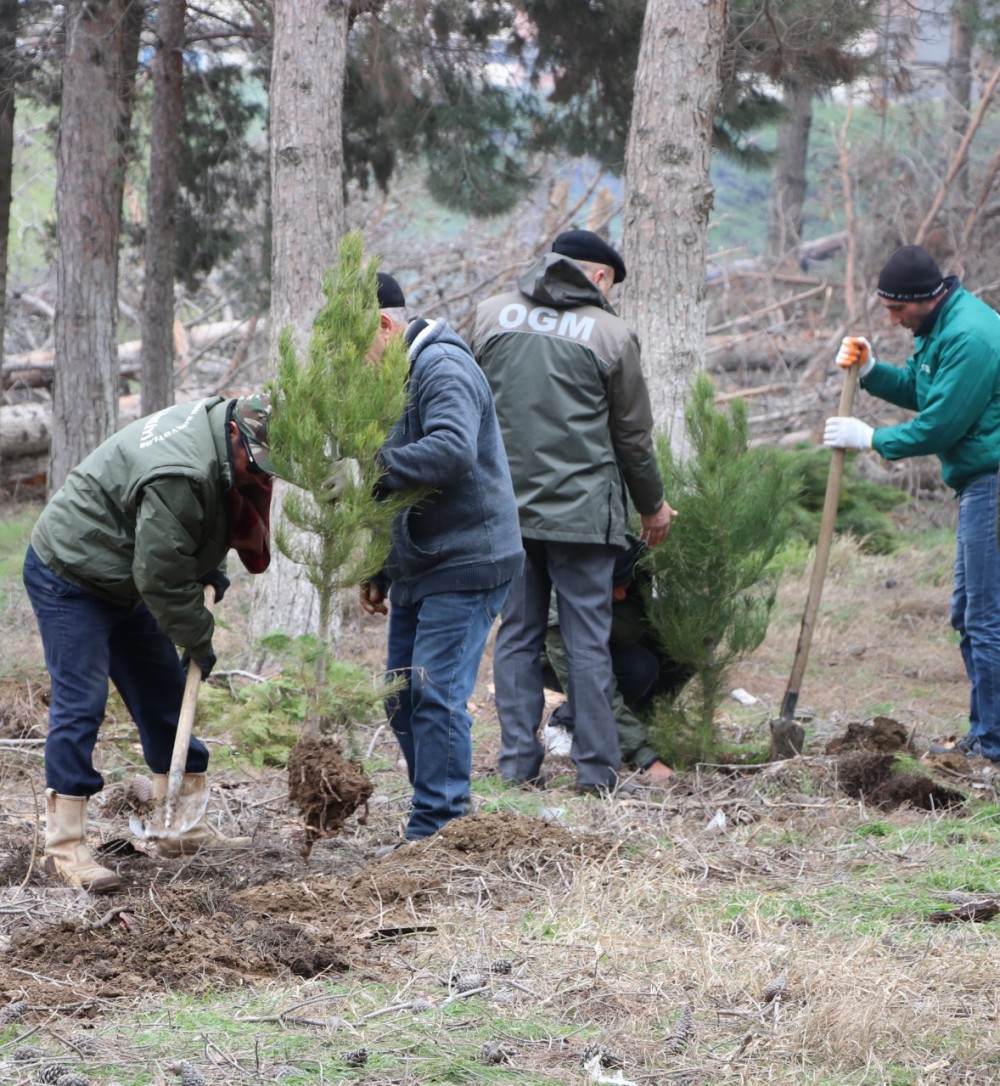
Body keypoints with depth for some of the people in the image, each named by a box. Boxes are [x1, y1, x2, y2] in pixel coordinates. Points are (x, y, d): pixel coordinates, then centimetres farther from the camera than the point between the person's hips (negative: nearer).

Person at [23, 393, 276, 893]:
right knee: (80, 702, -14)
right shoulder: (179, 477, -36)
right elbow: (162, 578, -27)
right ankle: (65, 846, -13)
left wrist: (208, 572, 5)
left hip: (120, 580, 10)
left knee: (164, 694, 13)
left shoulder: (218, 421, -4)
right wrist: (199, 642, -14)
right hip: (68, 576, -10)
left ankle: (186, 827, 22)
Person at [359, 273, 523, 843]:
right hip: (417, 569, 11)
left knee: (436, 695, -12)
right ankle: (446, 813, 20)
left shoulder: (444, 368, -16)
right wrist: (378, 572, 22)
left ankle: (436, 830, -8)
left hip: (465, 565, -10)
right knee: (401, 698, 11)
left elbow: (453, 449, -34)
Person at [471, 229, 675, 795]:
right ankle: (597, 769, 3)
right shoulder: (611, 333, -3)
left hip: (505, 507, 3)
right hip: (581, 508, -3)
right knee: (588, 640, 2)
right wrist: (653, 506, 18)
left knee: (517, 635, 9)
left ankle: (519, 764, 7)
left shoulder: (492, 313, 6)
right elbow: (634, 434, 4)